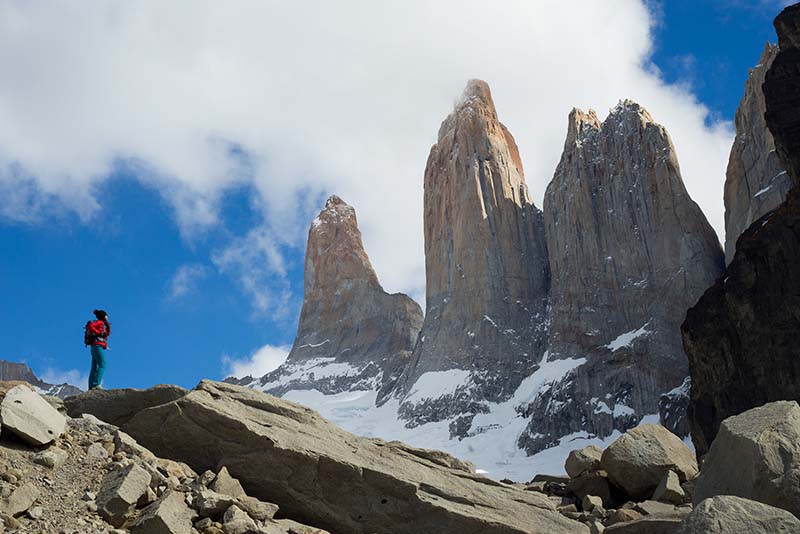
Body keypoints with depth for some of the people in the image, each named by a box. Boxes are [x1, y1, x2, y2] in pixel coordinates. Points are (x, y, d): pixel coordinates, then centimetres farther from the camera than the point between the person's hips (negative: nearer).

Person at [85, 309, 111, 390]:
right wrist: (98, 333, -15)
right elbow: (90, 326, -20)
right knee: (102, 365, -16)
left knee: (94, 368, 5)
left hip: (94, 347, 10)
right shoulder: (100, 322, -3)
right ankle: (96, 384, -25)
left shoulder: (102, 324, 22)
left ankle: (91, 387, 3)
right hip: (98, 346, -10)